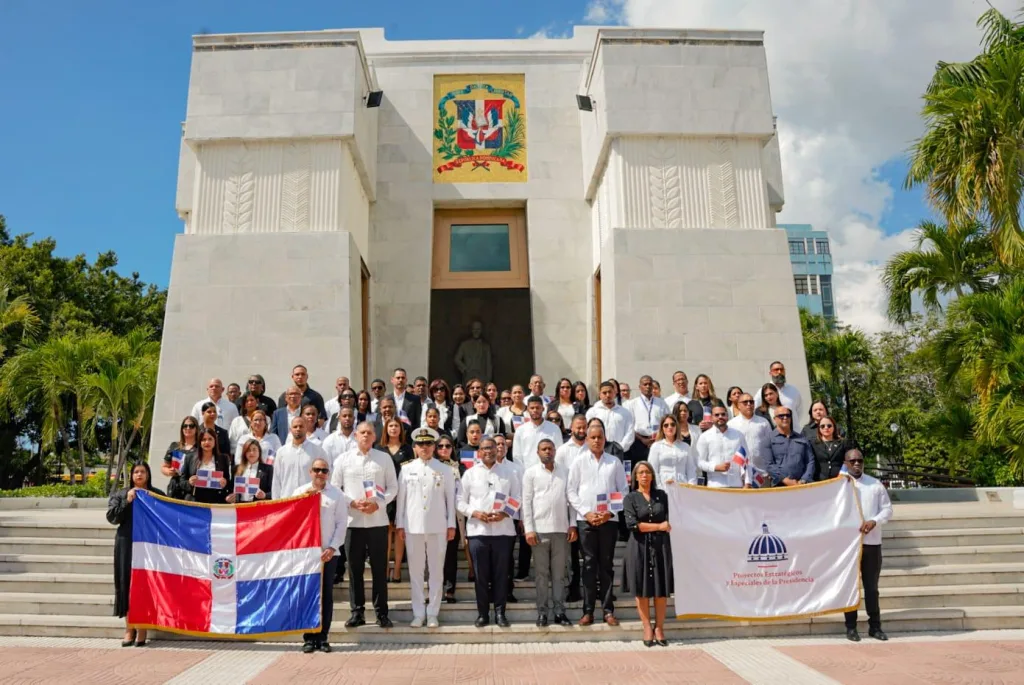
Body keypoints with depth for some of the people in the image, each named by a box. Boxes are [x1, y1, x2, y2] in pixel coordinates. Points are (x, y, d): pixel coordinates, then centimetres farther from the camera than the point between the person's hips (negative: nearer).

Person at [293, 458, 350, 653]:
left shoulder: (337, 494, 4)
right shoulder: (299, 492, 7)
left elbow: (342, 523, 0)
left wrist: (332, 548, -8)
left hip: (328, 553, 0)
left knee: (326, 595, 3)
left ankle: (323, 637, 12)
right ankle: (309, 637, 11)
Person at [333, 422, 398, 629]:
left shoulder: (384, 458, 5)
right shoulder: (343, 459, 6)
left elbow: (393, 487, 3)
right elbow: (334, 488, 4)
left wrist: (378, 504, -11)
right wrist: (352, 503, -10)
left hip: (378, 520, 0)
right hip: (352, 520, 1)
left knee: (379, 568, 3)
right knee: (355, 568, 5)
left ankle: (381, 612, 12)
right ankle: (357, 612, 16)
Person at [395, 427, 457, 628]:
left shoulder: (445, 470, 4)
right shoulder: (406, 470, 5)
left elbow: (450, 499, 4)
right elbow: (401, 498, 7)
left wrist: (451, 525, 1)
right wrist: (399, 525, 4)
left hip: (438, 527, -1)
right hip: (413, 526, 1)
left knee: (436, 570, 4)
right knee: (415, 571, 6)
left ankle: (433, 613, 14)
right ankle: (418, 613, 16)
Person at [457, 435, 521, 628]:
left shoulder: (508, 472, 7)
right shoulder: (470, 473, 6)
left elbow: (517, 499, 7)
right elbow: (461, 501, 5)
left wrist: (505, 513, -10)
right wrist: (475, 513, -12)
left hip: (503, 529, 0)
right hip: (478, 530, 0)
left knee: (501, 573, 4)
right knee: (481, 574, 5)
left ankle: (500, 612, 14)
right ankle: (482, 613, 15)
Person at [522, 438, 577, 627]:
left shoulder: (565, 472, 10)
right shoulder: (531, 473, 3)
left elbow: (571, 499, 10)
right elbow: (526, 502, -1)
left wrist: (573, 525, 2)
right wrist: (529, 529, -8)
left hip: (561, 530, 2)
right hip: (540, 530, -2)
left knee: (559, 573, 7)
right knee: (542, 573, 5)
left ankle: (559, 611, 13)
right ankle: (542, 612, 11)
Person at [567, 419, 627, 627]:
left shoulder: (614, 462, 6)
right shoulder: (579, 462, 5)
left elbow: (622, 491, 5)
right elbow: (571, 491, 2)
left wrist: (610, 512, -7)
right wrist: (586, 513, -8)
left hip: (608, 519, 0)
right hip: (585, 519, 0)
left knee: (607, 564, 5)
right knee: (589, 564, 1)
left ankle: (608, 610, 11)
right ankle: (588, 611, 6)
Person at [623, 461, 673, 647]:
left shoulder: (662, 495, 10)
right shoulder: (630, 498, 2)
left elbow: (668, 521, 7)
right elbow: (632, 524, -9)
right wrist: (658, 526, -8)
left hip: (661, 545, 2)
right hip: (640, 547, -2)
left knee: (661, 587, 1)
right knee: (642, 588, 0)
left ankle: (659, 628, 11)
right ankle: (647, 628, 10)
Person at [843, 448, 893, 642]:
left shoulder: (876, 484, 7)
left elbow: (887, 509, 5)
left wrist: (874, 521, -11)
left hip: (872, 542, 2)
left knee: (871, 586, 11)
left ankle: (875, 626, 20)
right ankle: (851, 627, 13)